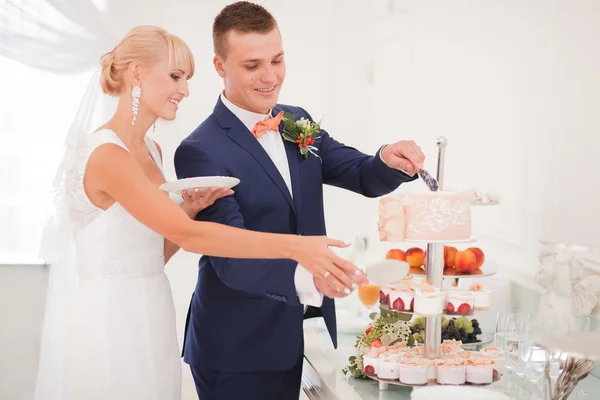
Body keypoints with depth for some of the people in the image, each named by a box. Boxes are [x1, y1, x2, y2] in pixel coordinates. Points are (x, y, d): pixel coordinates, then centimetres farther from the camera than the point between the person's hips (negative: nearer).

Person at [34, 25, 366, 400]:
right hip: (103, 323, -8)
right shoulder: (105, 154, -19)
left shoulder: (152, 151, 8)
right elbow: (187, 235, -27)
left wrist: (188, 211, -6)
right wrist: (294, 247, -32)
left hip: (149, 321, 8)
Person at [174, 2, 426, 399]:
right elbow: (230, 259, -24)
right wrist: (305, 276, -41)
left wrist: (390, 159, -18)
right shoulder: (201, 152, -17)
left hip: (293, 340, 6)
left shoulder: (299, 122, 6)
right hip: (237, 352, -6)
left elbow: (363, 176, 6)